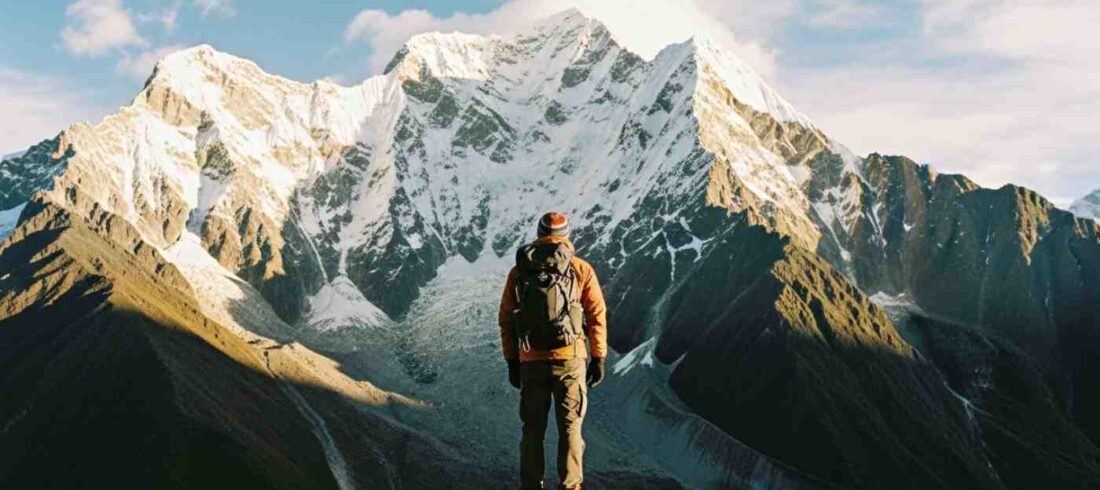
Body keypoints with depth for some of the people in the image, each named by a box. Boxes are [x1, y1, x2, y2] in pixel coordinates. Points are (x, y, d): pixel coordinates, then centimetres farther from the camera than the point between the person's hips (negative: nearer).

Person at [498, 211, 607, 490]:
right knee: (570, 428, 6)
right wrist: (599, 358, 5)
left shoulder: (518, 271, 6)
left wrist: (512, 361, 14)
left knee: (532, 430, 11)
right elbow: (597, 316, -1)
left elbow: (506, 320, 7)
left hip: (531, 361, 2)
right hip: (570, 359, -1)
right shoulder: (581, 269, 1)